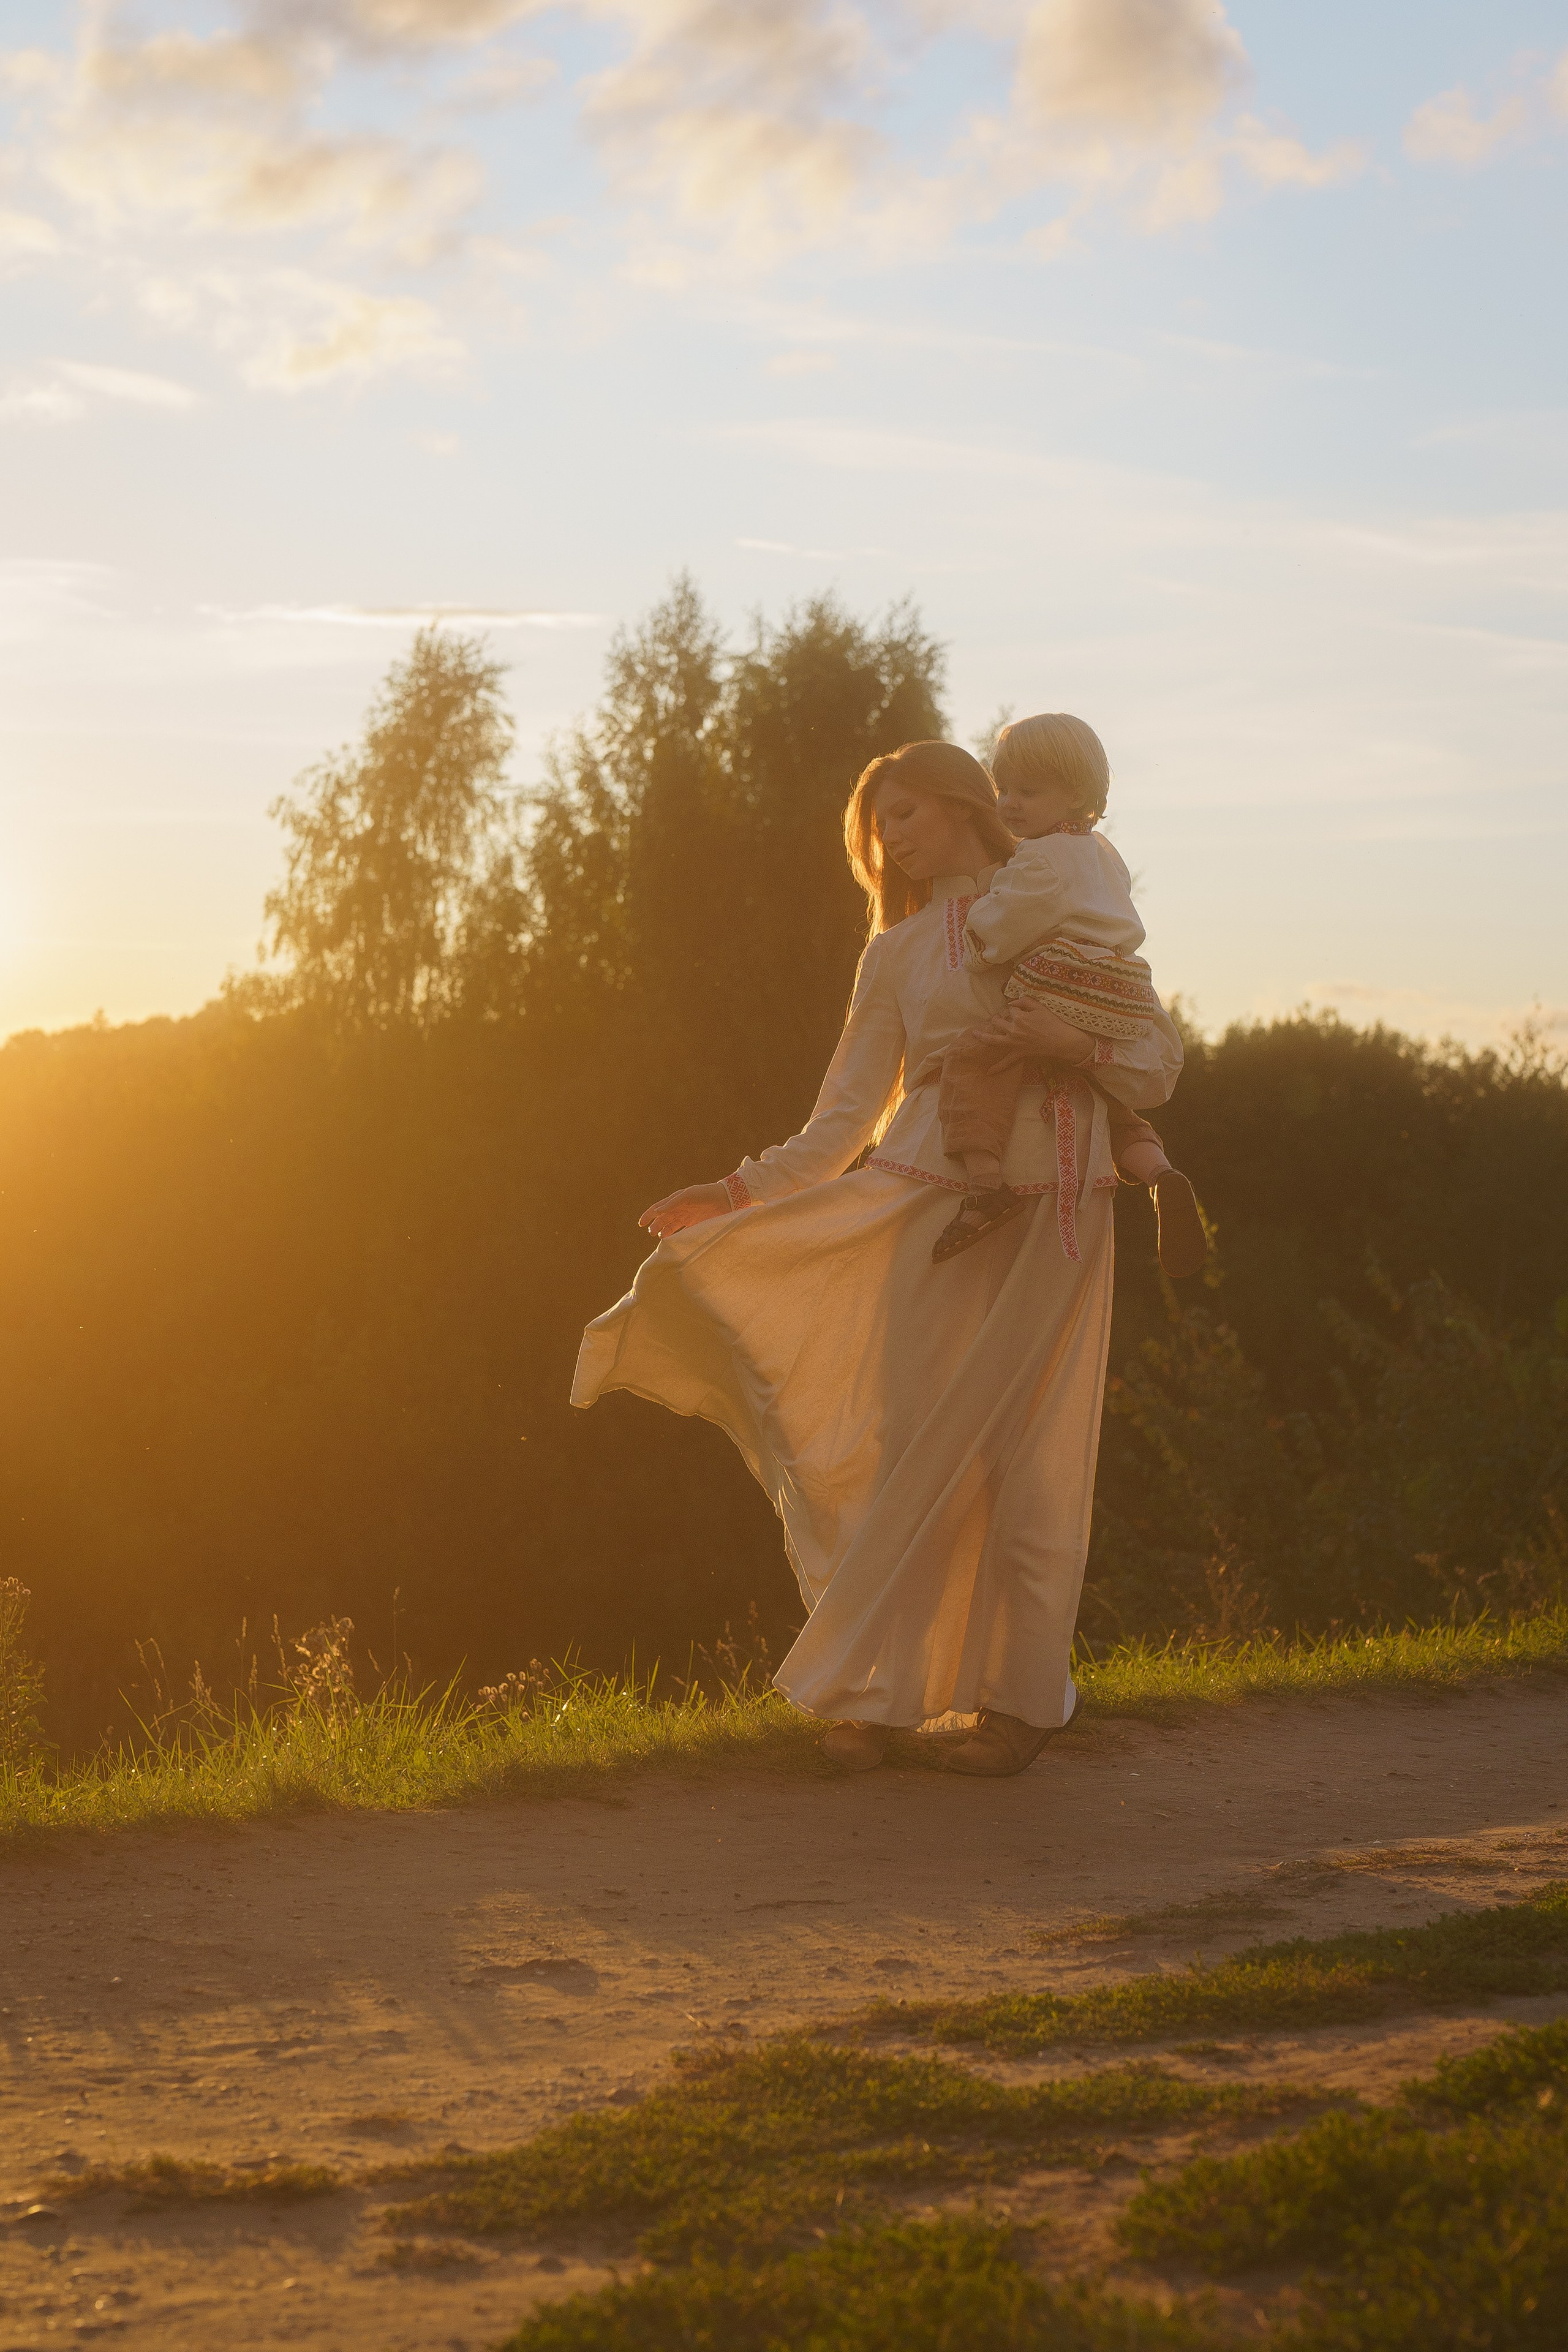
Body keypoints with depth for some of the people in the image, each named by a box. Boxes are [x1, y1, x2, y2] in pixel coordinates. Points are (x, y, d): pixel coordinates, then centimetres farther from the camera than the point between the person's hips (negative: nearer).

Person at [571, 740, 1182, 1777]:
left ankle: (1020, 1693, 6)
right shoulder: (898, 956, 17)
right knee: (916, 1446, -6)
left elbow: (1159, 1061, 5)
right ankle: (877, 1693, -2)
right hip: (933, 1196, 1)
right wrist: (740, 1192, 5)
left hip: (1053, 1205, -1)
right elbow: (845, 1117, 15)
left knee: (1029, 1449, -3)